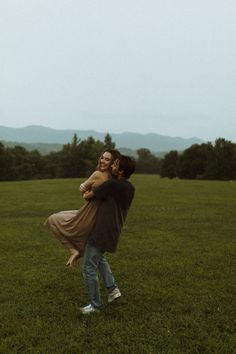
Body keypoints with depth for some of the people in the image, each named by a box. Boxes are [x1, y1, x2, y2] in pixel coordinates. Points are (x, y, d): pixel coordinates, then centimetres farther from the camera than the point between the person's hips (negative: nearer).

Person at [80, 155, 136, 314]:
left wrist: (87, 194, 14)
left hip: (101, 233, -8)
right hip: (113, 233, 8)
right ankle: (113, 288, 23)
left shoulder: (111, 184, -21)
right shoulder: (131, 189, 3)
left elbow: (87, 196, -9)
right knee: (99, 257, 33)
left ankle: (96, 305, 17)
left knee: (89, 269, 5)